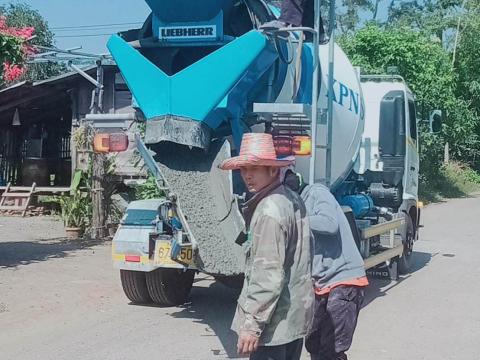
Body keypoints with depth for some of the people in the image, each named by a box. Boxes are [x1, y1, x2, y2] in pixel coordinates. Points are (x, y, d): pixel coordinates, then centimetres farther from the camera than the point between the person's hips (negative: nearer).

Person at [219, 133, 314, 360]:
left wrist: (252, 323, -21)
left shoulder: (269, 210, -20)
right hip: (296, 313, 10)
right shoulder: (292, 199, 10)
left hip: (275, 319, -10)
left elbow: (269, 274, -25)